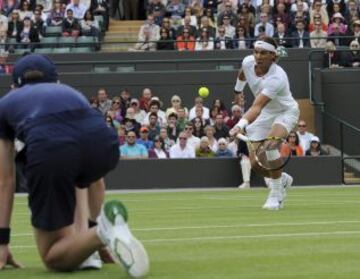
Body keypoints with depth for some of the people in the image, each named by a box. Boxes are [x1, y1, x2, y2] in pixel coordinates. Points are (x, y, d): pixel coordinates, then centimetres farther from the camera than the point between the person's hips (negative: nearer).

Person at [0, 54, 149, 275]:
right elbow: (91, 167, 48)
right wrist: (92, 221, 57)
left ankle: (103, 232, -16)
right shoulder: (72, 93, 42)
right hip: (103, 144, 3)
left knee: (54, 259, 13)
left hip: (50, 147, -3)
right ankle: (83, 241, 21)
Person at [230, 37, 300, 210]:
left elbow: (257, 107, -46)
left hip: (285, 112, -6)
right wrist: (238, 89, 27)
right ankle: (283, 179, 32)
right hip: (265, 114, 6)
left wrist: (241, 124, -60)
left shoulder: (277, 78, -36)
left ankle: (276, 195, -20)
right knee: (256, 164, -3)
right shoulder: (248, 62, -17)